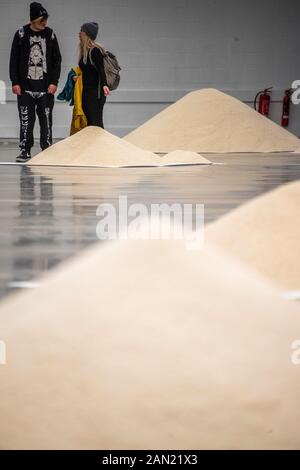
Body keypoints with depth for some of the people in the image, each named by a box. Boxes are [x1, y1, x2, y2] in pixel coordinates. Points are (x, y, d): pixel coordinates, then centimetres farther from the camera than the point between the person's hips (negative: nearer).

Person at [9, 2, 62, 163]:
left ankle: (47, 149, 9)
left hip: (45, 86, 1)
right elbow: (14, 60, 2)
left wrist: (54, 82, -2)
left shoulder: (50, 35, 4)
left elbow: (57, 60, 7)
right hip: (26, 86, -1)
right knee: (26, 119, 0)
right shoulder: (21, 34, 0)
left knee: (46, 119, 2)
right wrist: (15, 82, -4)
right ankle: (25, 150, 6)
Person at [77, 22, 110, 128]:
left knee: (96, 123, -11)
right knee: (89, 122, 8)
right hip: (86, 91, 9)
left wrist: (104, 85, -34)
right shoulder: (84, 51, 14)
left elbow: (101, 70, -22)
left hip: (95, 92, -9)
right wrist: (78, 77, 11)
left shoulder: (95, 51, -12)